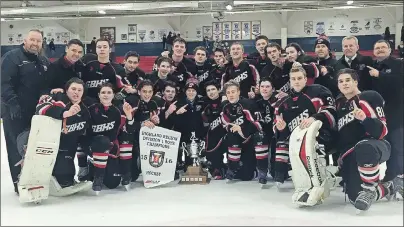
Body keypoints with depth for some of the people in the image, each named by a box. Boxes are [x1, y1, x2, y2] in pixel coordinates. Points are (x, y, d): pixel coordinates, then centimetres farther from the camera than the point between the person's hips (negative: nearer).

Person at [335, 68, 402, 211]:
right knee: (355, 197, -13)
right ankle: (391, 187, 13)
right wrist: (340, 154, 21)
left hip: (375, 145, -6)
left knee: (364, 149, -45)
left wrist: (365, 119, -25)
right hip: (350, 154, 6)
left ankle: (370, 188, -21)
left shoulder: (370, 97, 1)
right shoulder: (339, 104, 21)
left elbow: (381, 131, -9)